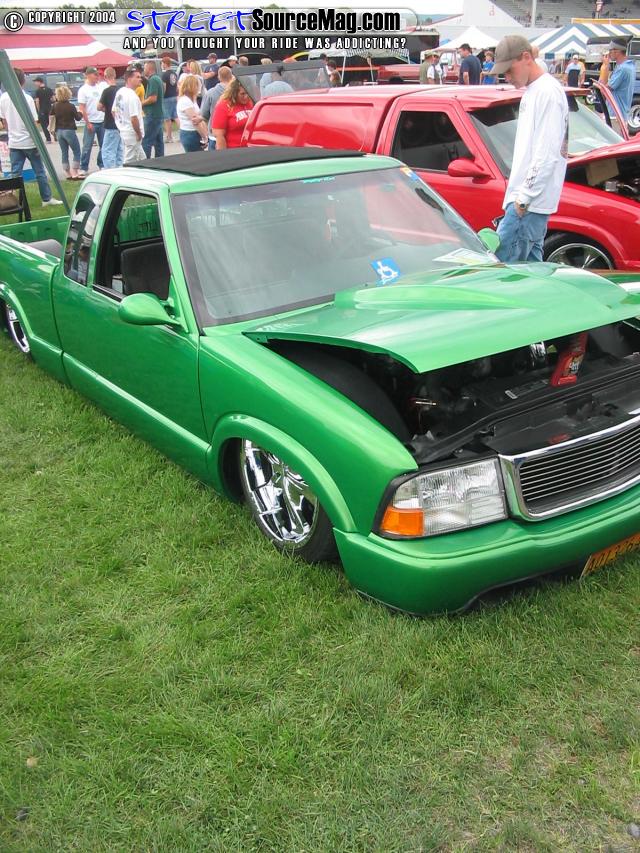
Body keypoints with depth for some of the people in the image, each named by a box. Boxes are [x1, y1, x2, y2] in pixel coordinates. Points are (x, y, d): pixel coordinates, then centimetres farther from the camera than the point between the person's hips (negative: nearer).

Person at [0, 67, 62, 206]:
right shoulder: (27, 98, -13)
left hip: (13, 143, 4)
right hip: (29, 142, -4)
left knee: (15, 174, 6)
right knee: (40, 172, 10)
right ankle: (47, 199, 19)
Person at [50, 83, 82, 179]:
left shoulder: (55, 106, 0)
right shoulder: (71, 106, -12)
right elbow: (77, 118, -3)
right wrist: (80, 113, 17)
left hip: (59, 131, 5)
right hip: (69, 131, -5)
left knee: (64, 153, 12)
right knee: (77, 152, 3)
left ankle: (67, 174, 13)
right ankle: (74, 174, -6)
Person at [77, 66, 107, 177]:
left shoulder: (101, 86, 7)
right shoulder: (83, 90, -6)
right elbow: (82, 108, -9)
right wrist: (87, 123, -14)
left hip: (103, 121, 5)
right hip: (91, 122, -5)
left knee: (103, 145, 11)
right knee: (87, 147, -2)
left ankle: (102, 165, 23)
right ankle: (83, 169, 3)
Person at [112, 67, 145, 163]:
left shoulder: (119, 92, 8)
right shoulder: (132, 96, -21)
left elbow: (113, 111, 16)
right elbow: (134, 118, -25)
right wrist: (139, 134, -14)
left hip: (123, 131, 10)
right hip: (132, 134, -10)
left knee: (142, 159, 19)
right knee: (130, 163, -2)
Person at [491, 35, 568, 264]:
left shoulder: (548, 92, -13)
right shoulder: (531, 91, 18)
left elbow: (547, 154, -19)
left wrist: (525, 196, -18)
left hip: (531, 201, -10)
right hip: (528, 200, 10)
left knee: (500, 265, -14)